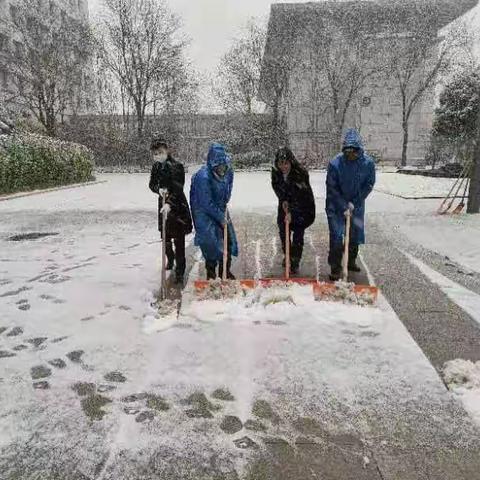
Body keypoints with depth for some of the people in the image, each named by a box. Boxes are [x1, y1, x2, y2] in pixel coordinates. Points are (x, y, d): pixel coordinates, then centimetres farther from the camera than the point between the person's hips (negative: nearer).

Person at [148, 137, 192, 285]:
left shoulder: (176, 166, -17)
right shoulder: (156, 167, 3)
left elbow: (177, 188, -25)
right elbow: (152, 184, 8)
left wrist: (169, 204, -39)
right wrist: (159, 189, -16)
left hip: (178, 206, -6)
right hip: (163, 204, 6)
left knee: (179, 240, -4)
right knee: (165, 237, 17)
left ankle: (180, 272, 4)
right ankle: (170, 258, 45)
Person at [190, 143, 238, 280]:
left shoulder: (228, 172, -10)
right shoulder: (203, 176, -29)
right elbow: (206, 203, -25)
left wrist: (224, 210, 3)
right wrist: (221, 217, -19)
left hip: (220, 209, 6)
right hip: (203, 211, -6)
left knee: (228, 237, 8)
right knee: (210, 241, -9)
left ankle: (225, 271, 25)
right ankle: (211, 273, 11)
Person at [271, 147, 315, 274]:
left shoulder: (301, 173, -28)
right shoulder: (275, 171, -14)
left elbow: (300, 196, -30)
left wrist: (291, 212, -36)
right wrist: (283, 200, -11)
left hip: (302, 206, -4)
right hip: (285, 203, 5)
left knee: (298, 233, -7)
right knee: (283, 231, 8)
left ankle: (295, 262, 5)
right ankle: (287, 256, 30)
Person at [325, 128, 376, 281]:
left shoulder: (368, 163, -13)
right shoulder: (335, 163, -20)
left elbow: (369, 185, -4)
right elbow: (332, 188, -15)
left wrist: (354, 203, -11)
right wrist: (344, 207, -18)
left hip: (357, 205, 3)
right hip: (336, 206, -3)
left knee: (356, 235, 14)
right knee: (336, 237, -7)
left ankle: (351, 261, 35)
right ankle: (335, 268, 4)